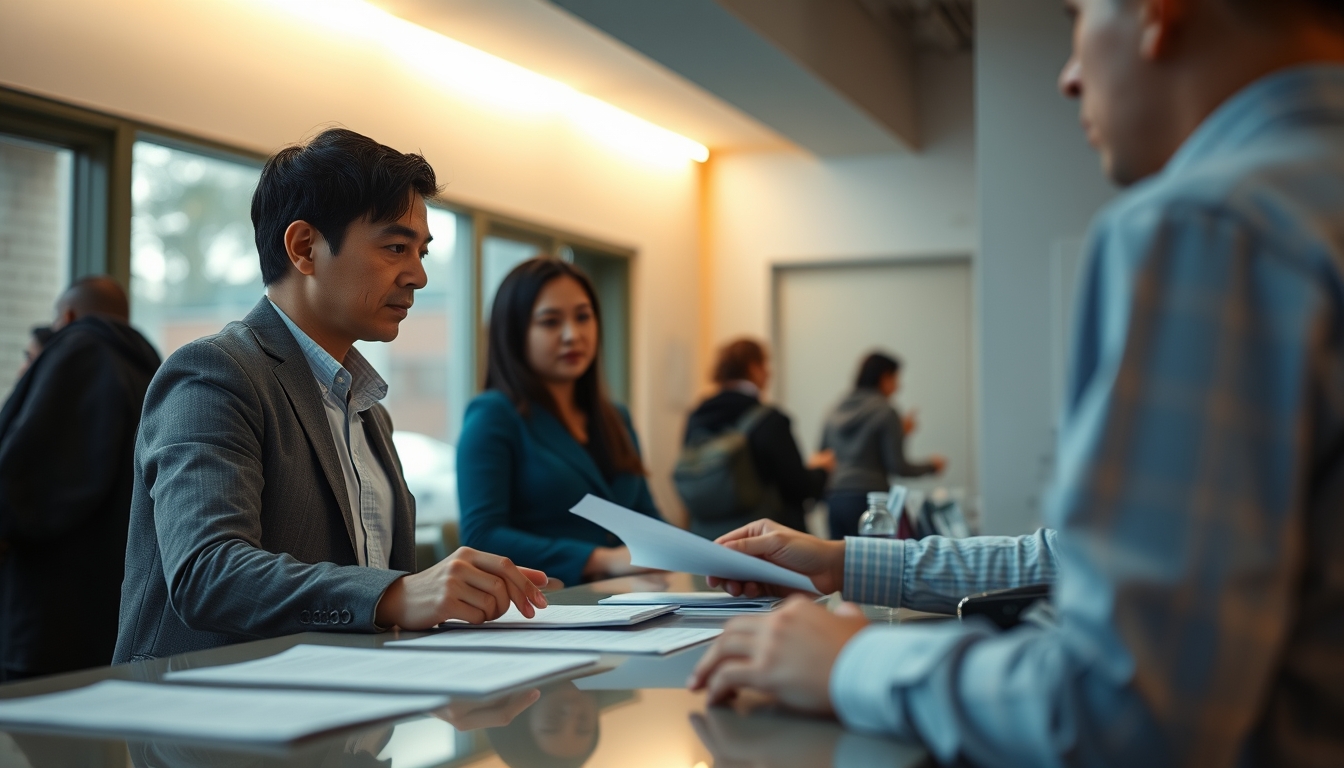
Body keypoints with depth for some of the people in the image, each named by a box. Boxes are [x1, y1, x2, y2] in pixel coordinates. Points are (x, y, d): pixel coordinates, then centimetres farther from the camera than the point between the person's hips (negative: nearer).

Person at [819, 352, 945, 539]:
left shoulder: (834, 413, 13)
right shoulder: (885, 412, -4)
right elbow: (897, 467, -8)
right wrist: (931, 466, 13)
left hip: (834, 500, 6)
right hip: (868, 500, -6)